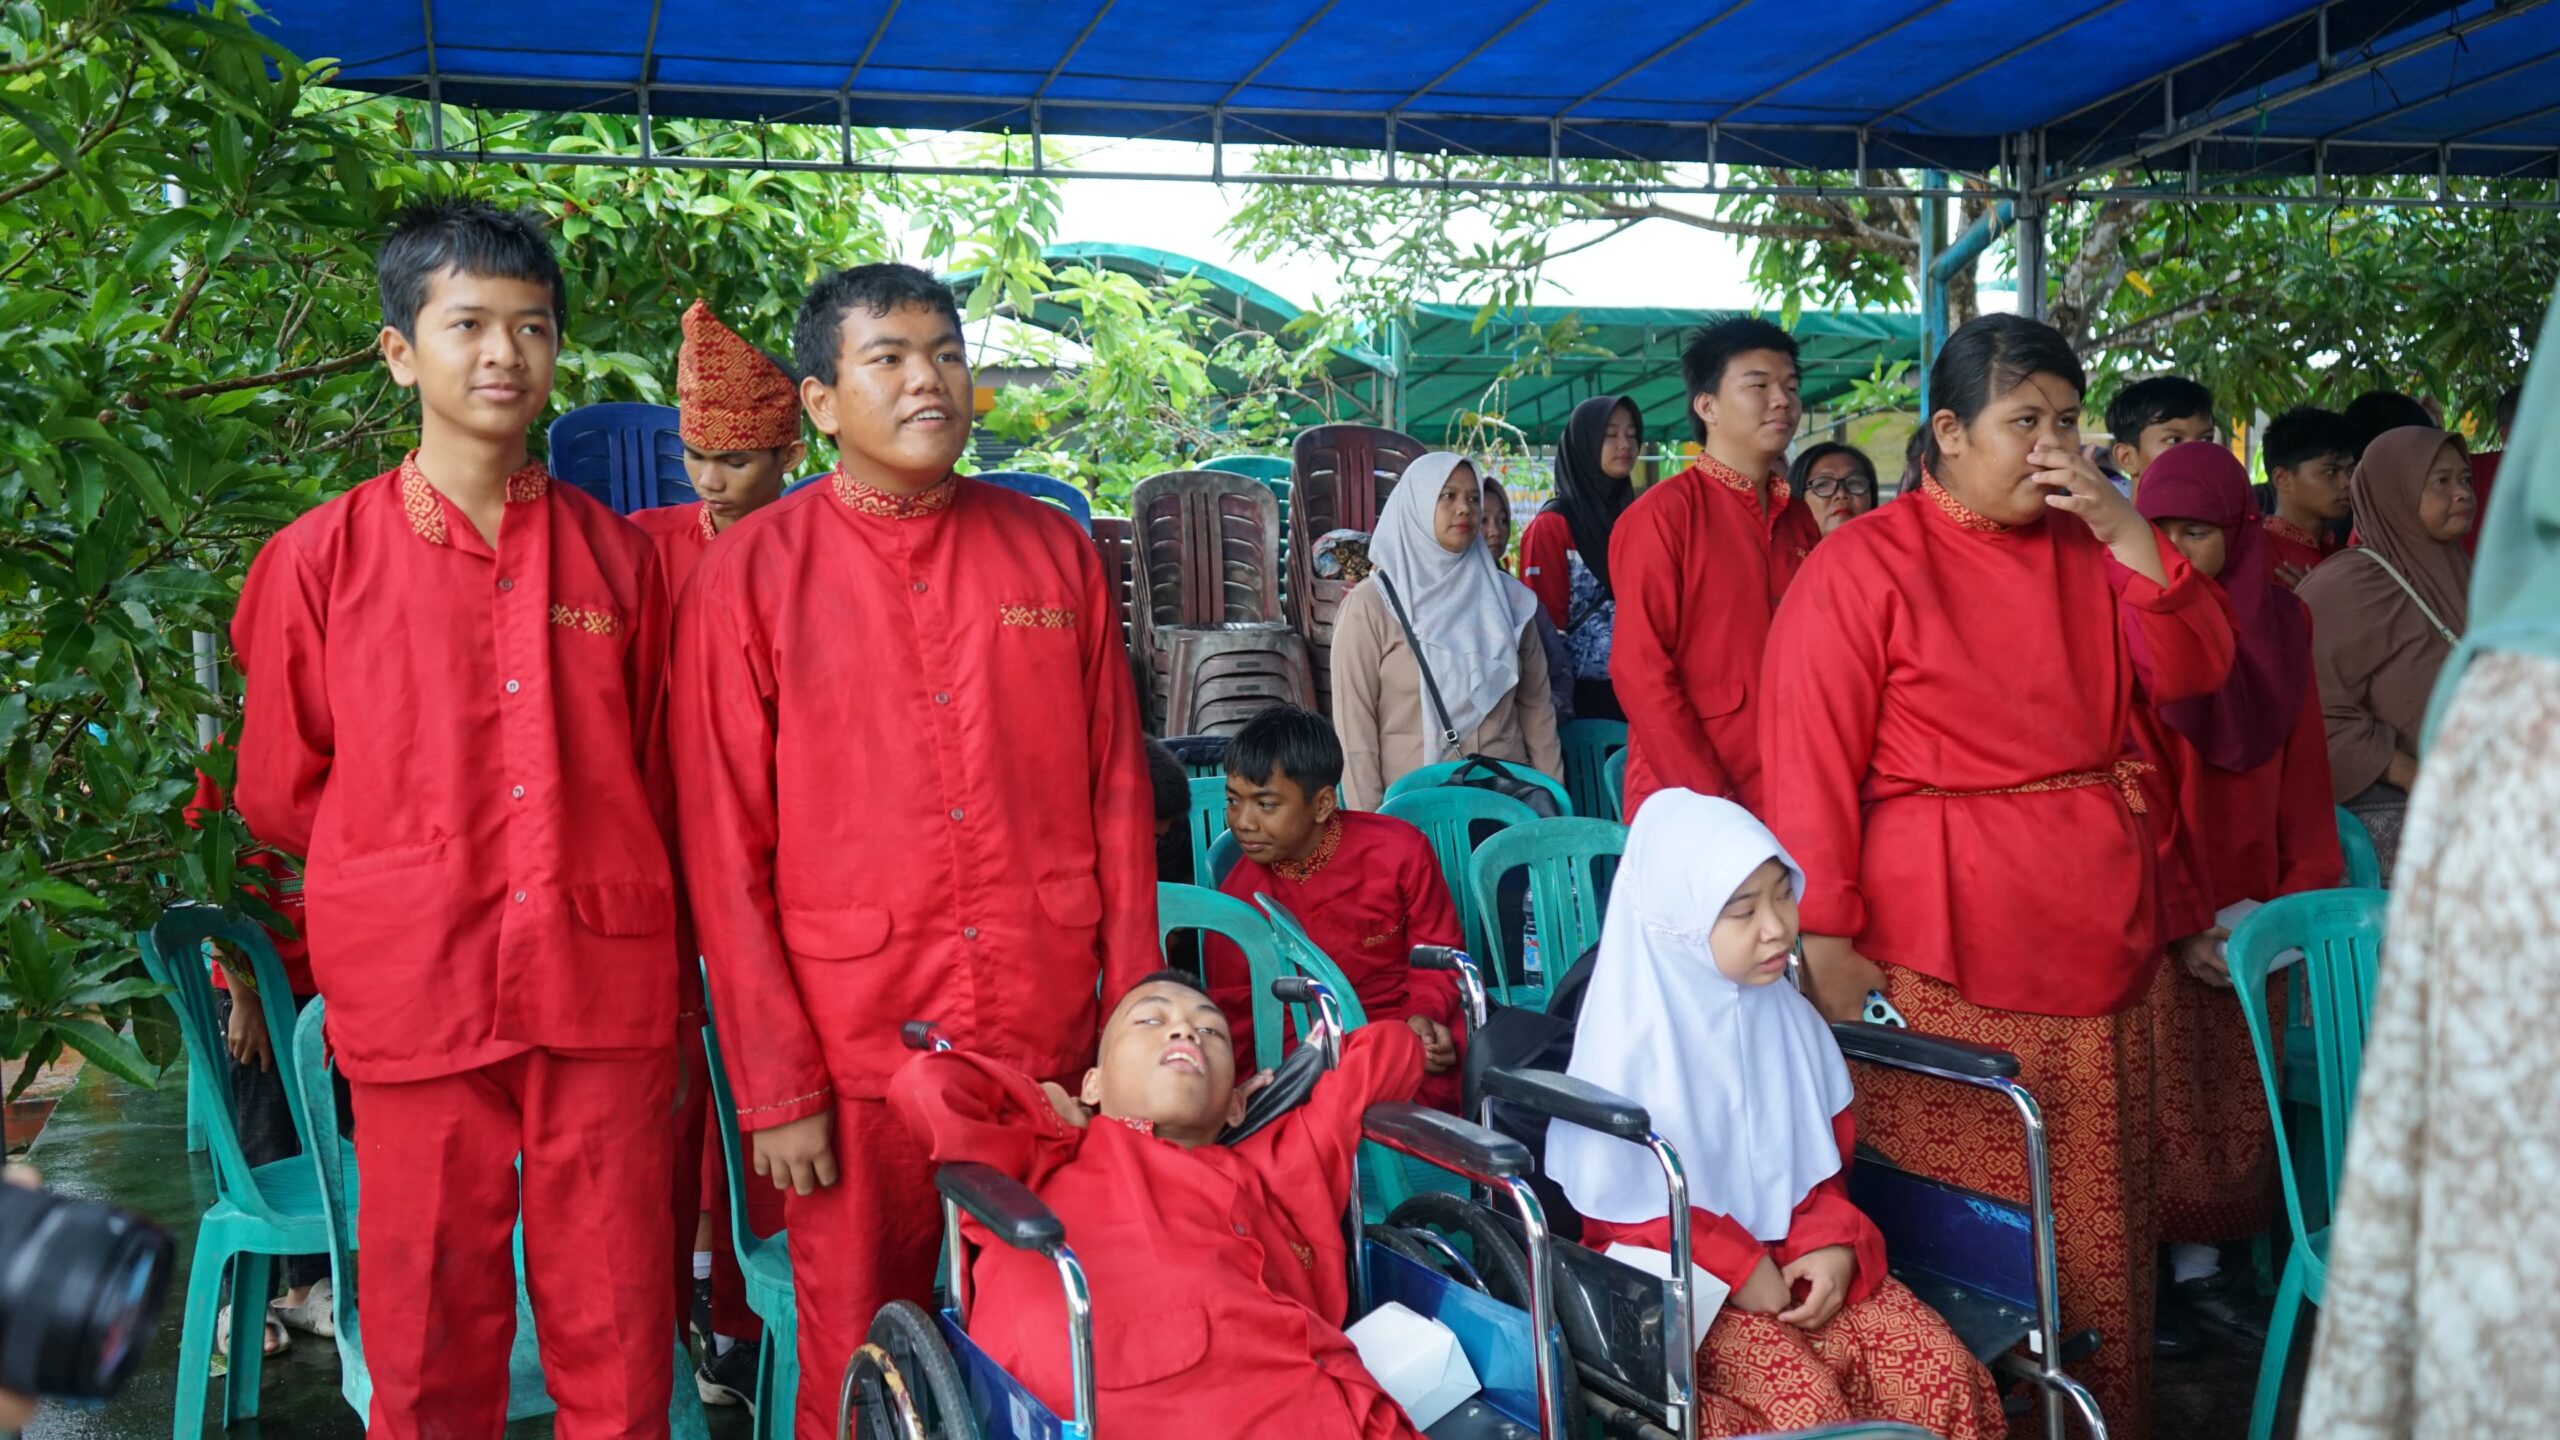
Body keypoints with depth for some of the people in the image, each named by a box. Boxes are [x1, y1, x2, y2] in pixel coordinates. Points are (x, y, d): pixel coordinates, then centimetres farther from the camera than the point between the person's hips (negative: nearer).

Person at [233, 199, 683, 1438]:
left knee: (616, 1335, 7)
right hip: (416, 996, -1)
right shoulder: (322, 558, 1)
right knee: (430, 1340, 9)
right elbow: (279, 790, 9)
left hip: (604, 989, 1)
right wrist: (419, 871, 9)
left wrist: (608, 896, 10)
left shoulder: (614, 554, 6)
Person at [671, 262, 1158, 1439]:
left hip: (1054, 1036, 2)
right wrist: (774, 1086, -7)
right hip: (854, 1042, -2)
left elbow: (1118, 791, 7)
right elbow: (725, 849, -4)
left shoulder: (1053, 550, 4)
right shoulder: (748, 577, -4)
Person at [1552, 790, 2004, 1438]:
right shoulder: (1634, 1038, -16)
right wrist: (1734, 1268, -15)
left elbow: (1825, 1159, 12)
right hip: (1683, 1281, -5)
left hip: (1796, 1258, 6)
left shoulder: (1790, 1017, 2)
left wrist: (1833, 1246, -6)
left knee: (1943, 1370, -13)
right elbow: (1618, 1207, -11)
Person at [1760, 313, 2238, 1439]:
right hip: (1944, 964, -6)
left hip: (2099, 946, 6)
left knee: (2095, 1223, 13)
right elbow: (1810, 765, -11)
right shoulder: (1864, 565, -7)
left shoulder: (2090, 550, 13)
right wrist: (1828, 944, -16)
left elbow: (2191, 673, 6)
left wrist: (2129, 534, -6)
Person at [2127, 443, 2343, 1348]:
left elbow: (2301, 774, 7)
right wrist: (2180, 923, -15)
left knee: (2233, 1096, 9)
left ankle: (2201, 1269, 19)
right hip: (2150, 914, -5)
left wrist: (2306, 892, -4)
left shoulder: (2279, 626, 6)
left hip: (2247, 907, 5)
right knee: (2155, 1098, 0)